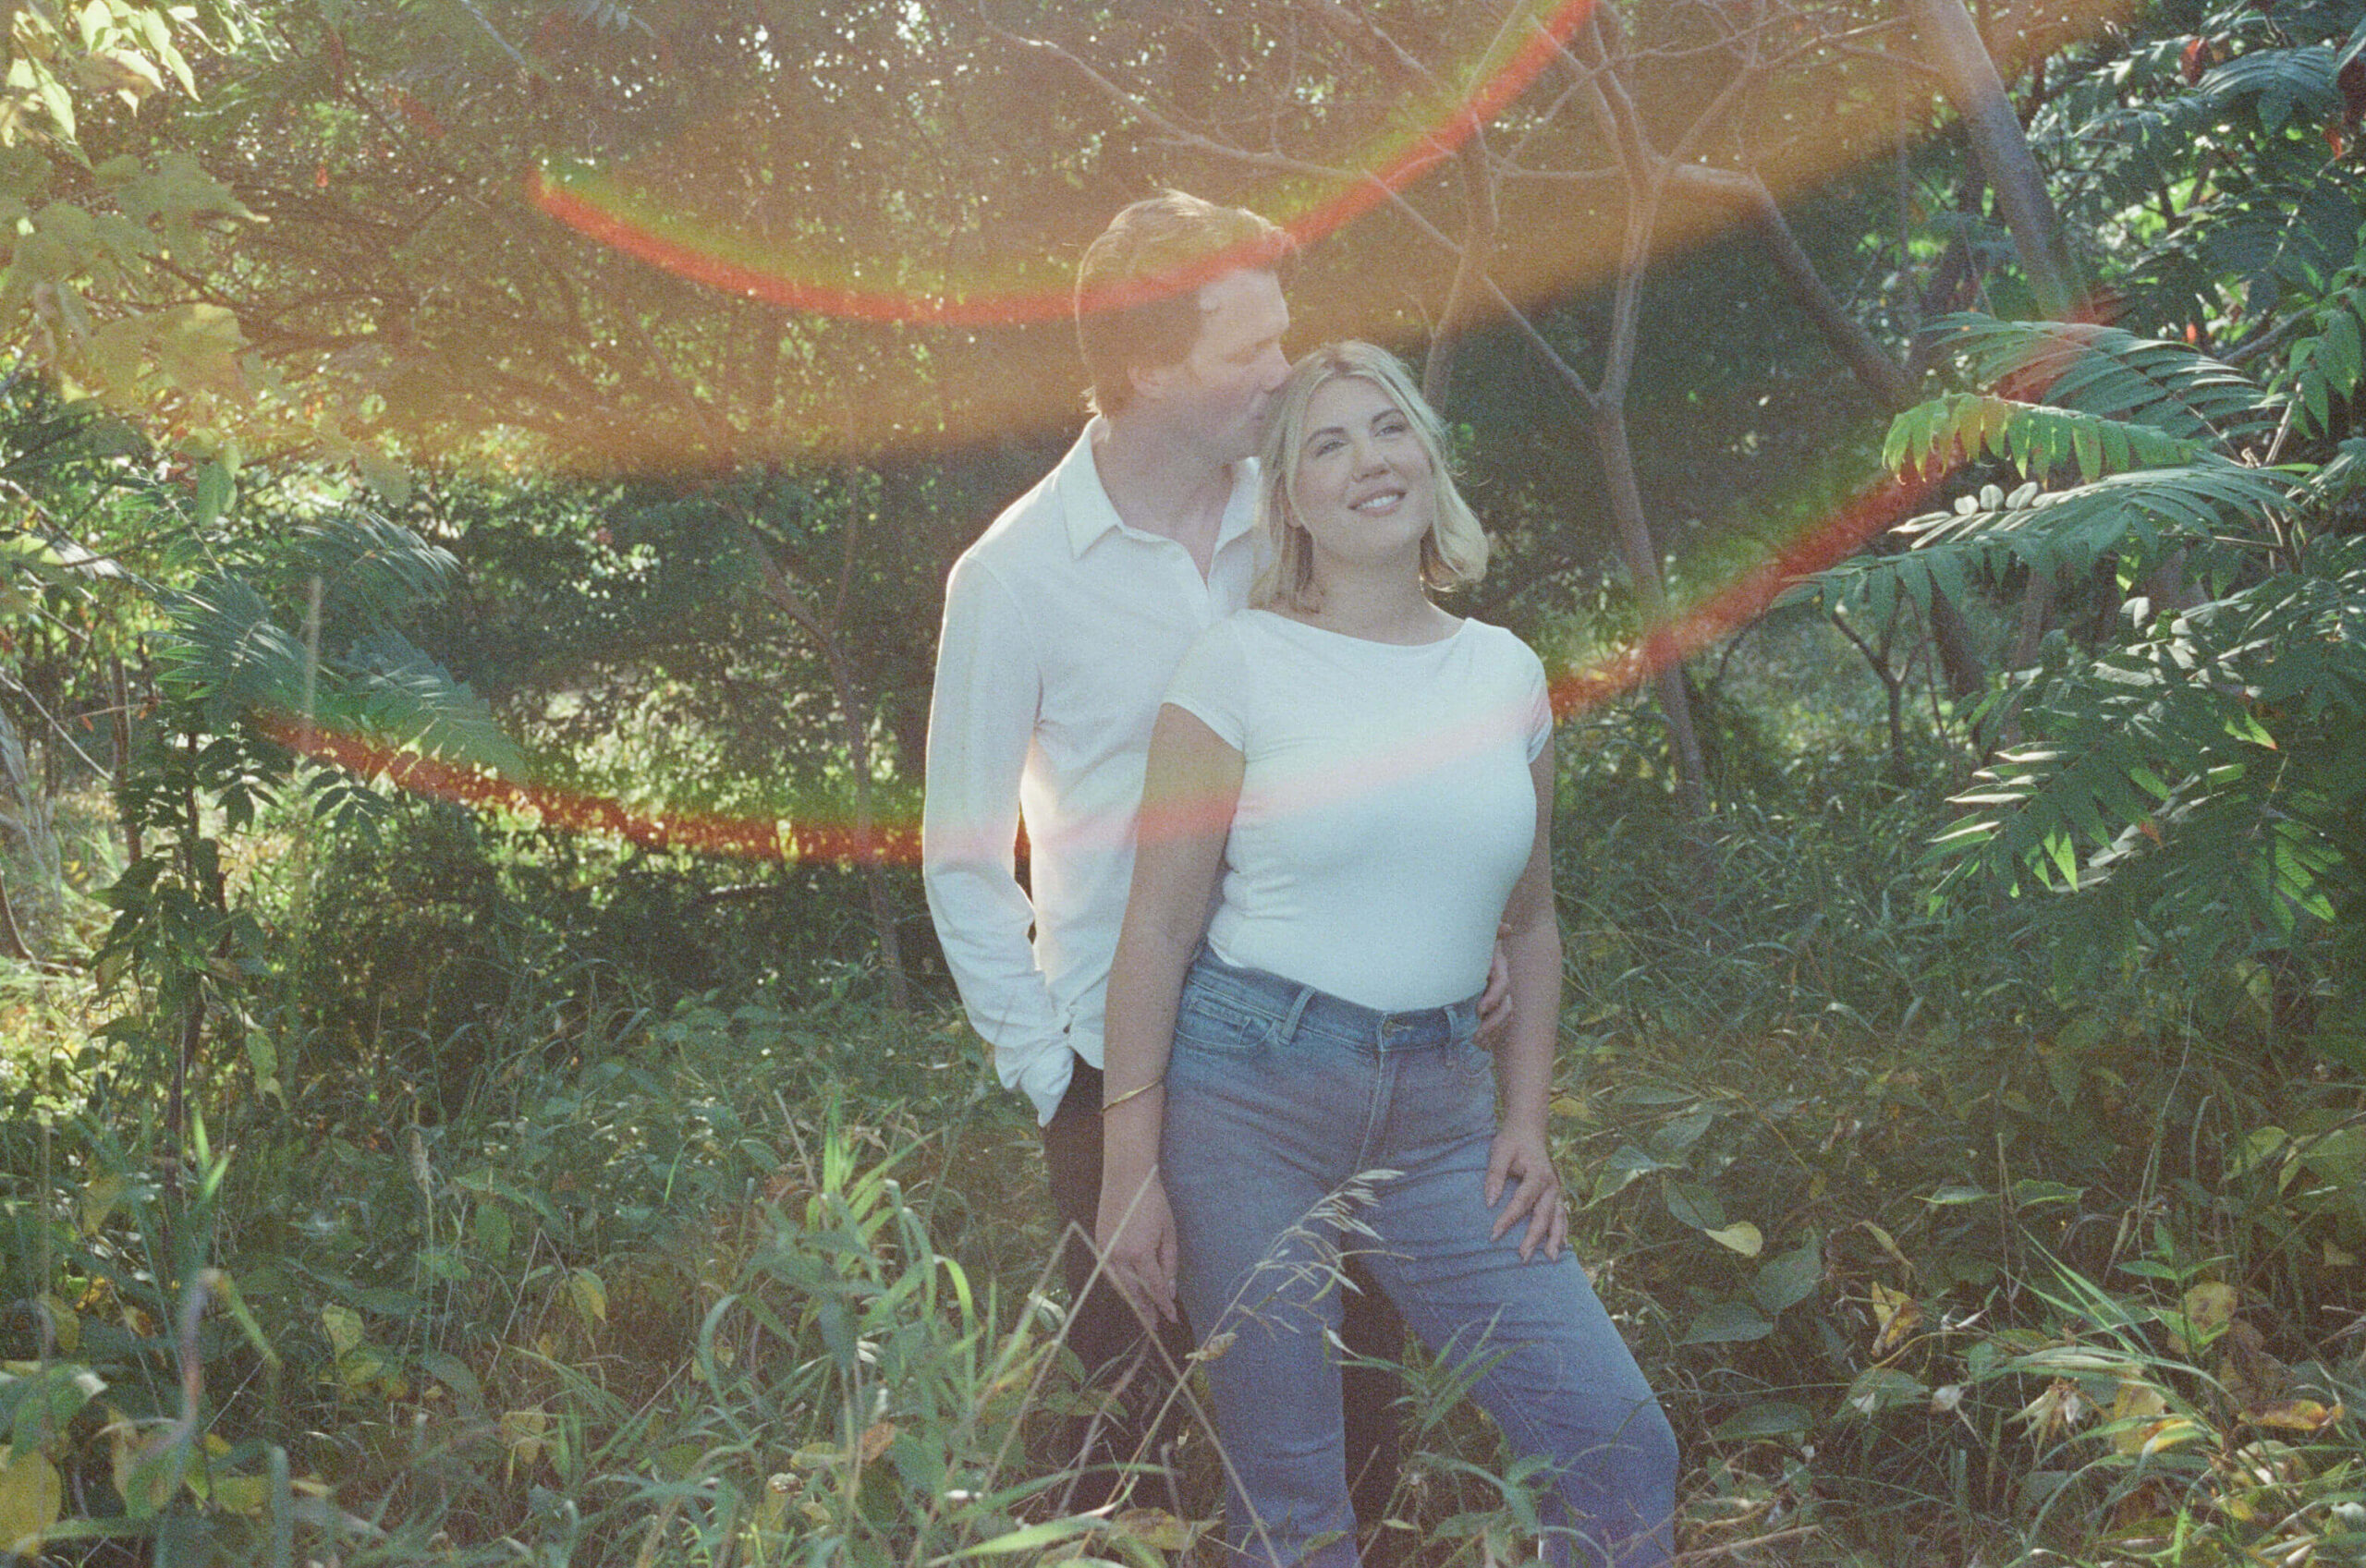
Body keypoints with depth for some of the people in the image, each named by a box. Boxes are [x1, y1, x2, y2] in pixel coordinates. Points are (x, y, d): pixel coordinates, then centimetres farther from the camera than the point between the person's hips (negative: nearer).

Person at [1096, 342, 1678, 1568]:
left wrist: (1526, 1121, 8)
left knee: (1621, 1441, -2)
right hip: (1248, 1087, -4)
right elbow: (1159, 930, -6)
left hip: (1436, 1109, 4)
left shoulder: (1506, 670, 9)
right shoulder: (1243, 661, -5)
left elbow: (1529, 926, 17)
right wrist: (1130, 1166, -9)